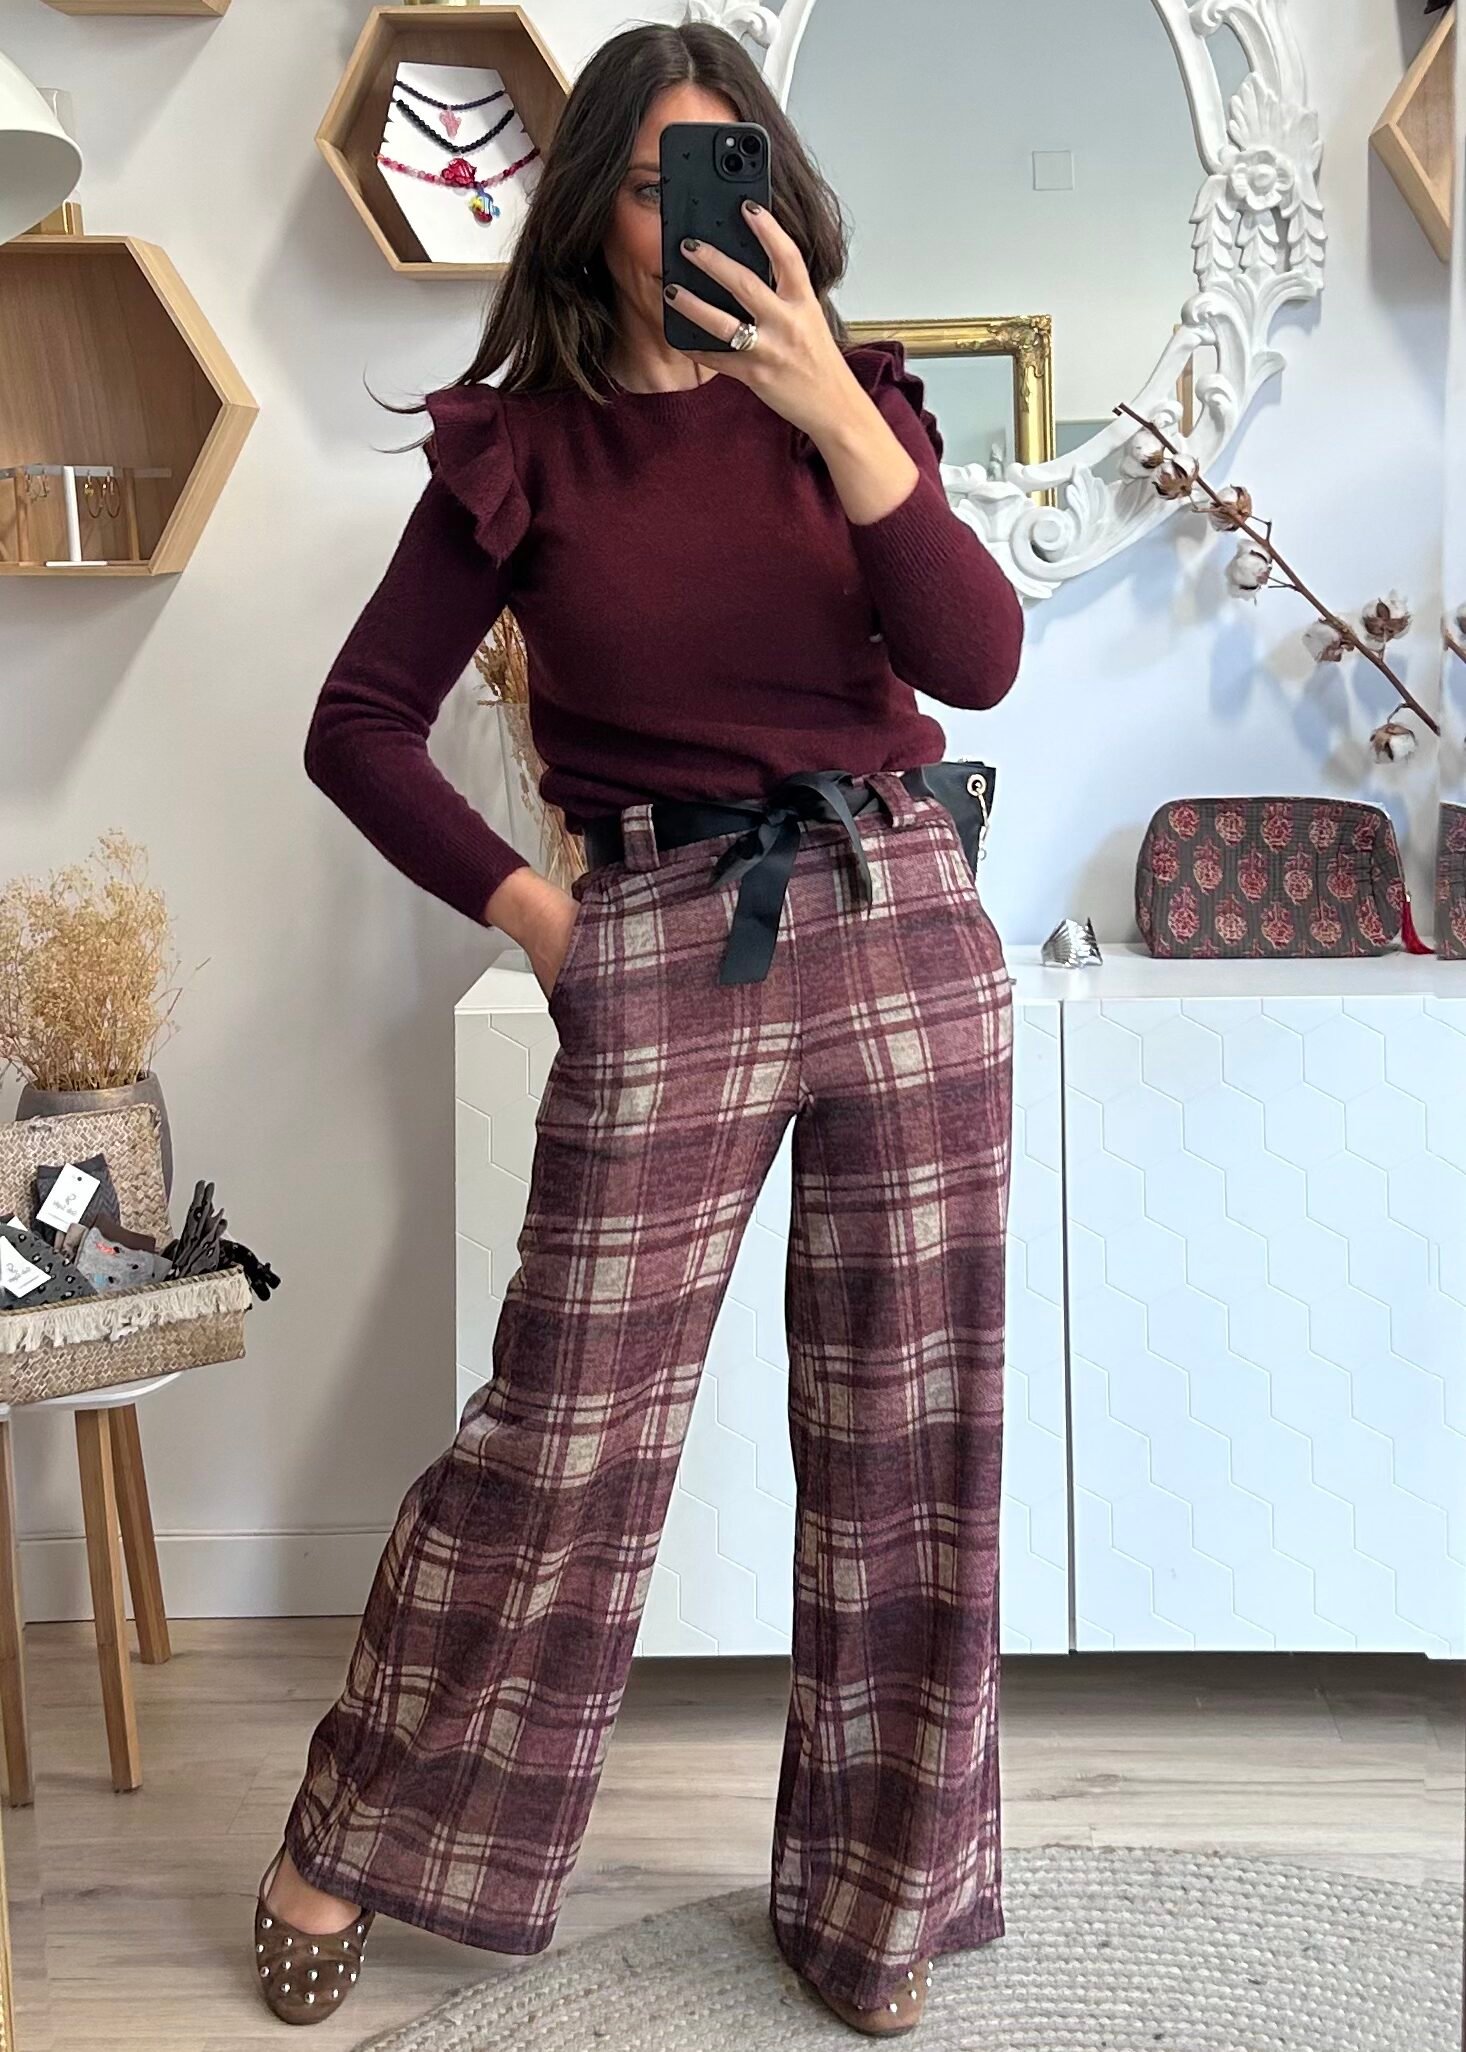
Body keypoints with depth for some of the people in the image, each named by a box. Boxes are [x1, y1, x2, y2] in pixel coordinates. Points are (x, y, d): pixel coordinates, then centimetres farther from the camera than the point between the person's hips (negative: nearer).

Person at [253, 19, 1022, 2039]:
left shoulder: (853, 402, 8)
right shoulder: (521, 445, 3)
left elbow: (979, 659, -9)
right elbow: (360, 724, 6)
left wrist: (829, 402, -17)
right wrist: (522, 905, -3)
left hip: (909, 929, 3)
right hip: (663, 962, -2)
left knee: (907, 1440, 7)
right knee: (560, 1440, 2)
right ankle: (342, 1852, 25)